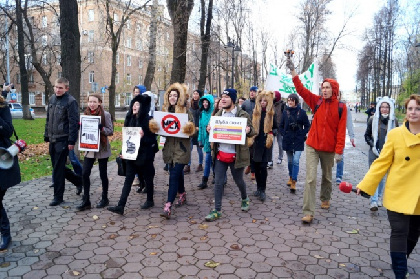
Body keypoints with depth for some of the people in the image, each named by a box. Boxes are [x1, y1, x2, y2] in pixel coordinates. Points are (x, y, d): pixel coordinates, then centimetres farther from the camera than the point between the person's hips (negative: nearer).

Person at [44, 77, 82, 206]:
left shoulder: (71, 101, -10)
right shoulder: (52, 99, 12)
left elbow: (74, 123, -14)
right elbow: (48, 119, 18)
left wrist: (71, 141, -17)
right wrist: (46, 136, 16)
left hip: (63, 140, -8)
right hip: (53, 140, 8)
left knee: (58, 169, -3)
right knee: (57, 166, 14)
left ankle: (58, 196, 9)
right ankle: (79, 180, 32)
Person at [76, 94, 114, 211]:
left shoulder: (105, 114, -9)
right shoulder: (86, 114, 6)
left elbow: (111, 131, -8)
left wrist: (101, 128, -25)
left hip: (102, 149, -4)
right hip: (89, 149, 4)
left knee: (103, 175, 7)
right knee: (85, 174, 0)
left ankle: (104, 198, 25)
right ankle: (86, 201, 10)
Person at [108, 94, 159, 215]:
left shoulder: (148, 120, -10)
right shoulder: (130, 119, 7)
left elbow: (152, 139, -11)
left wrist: (143, 136, -27)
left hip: (145, 155, -5)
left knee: (148, 178, 11)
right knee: (128, 179, 2)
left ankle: (150, 200, 30)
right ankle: (120, 206, 0)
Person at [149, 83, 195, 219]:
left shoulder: (186, 111, -4)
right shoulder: (165, 110, 10)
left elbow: (192, 129, -4)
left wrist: (189, 128, -26)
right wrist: (154, 125, -7)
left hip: (181, 148, -5)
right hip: (169, 146, 5)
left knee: (174, 175, -11)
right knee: (177, 173, 18)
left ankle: (168, 207, -13)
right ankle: (182, 195, 41)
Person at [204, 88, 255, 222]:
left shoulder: (243, 115, -6)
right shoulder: (218, 114, 8)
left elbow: (252, 132, -1)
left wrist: (248, 131, -24)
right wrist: (209, 129, -6)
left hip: (236, 155, -3)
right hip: (220, 154, 3)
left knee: (238, 180, 14)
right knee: (218, 182, 2)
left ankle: (244, 199, 43)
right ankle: (217, 210, 11)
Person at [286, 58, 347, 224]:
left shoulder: (341, 108, -4)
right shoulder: (316, 101, 0)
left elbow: (341, 131, -6)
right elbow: (301, 90, -9)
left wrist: (339, 151, -10)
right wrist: (293, 71, -17)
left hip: (329, 148, 0)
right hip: (312, 146, 0)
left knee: (327, 177, 20)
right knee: (310, 178, -6)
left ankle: (325, 199, 47)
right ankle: (308, 212, -5)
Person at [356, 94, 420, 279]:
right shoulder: (395, 134, -6)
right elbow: (382, 162, -5)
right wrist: (365, 185, -12)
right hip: (398, 194, -3)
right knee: (399, 233, -2)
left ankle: (400, 263, 39)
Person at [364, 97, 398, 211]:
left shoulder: (394, 121, 0)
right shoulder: (373, 120, -1)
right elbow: (367, 135, 6)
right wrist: (372, 146, -7)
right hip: (374, 153, -1)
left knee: (383, 176, 12)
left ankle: (379, 198, 28)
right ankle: (373, 201, -5)